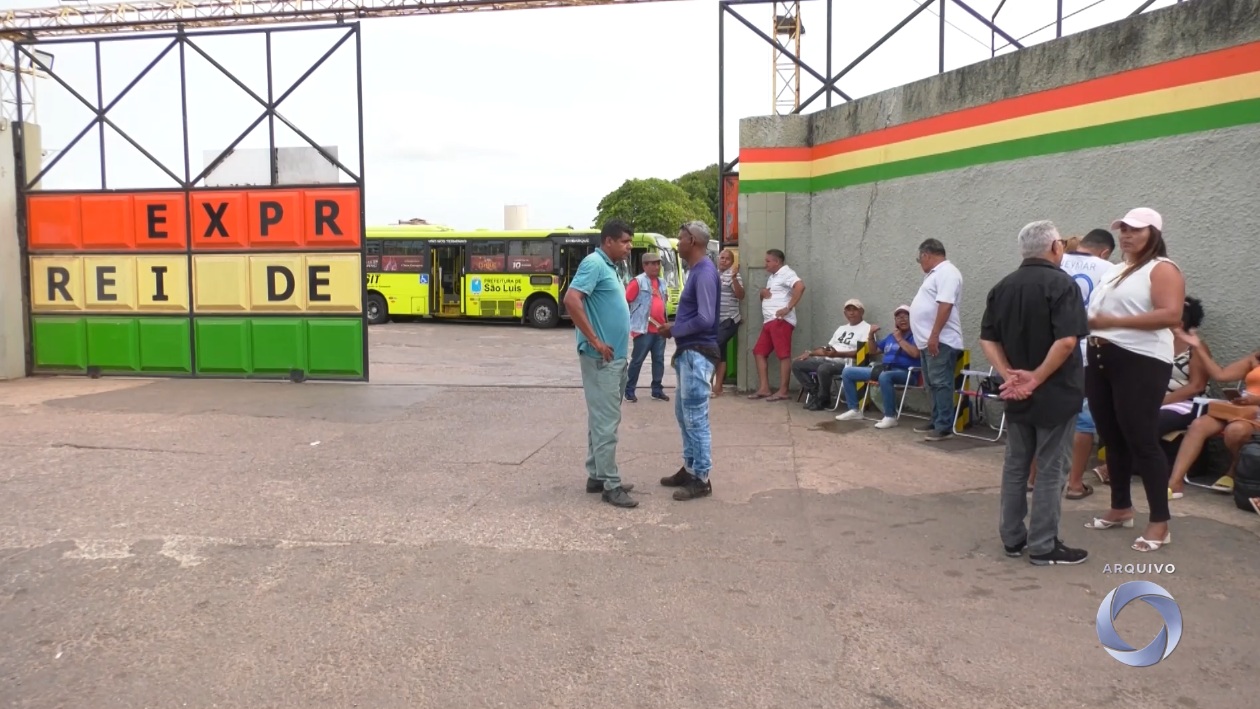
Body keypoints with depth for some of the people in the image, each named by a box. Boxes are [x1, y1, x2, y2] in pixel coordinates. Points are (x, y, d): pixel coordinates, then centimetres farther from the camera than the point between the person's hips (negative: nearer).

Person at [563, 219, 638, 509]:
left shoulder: (609, 267, 16)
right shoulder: (594, 263, -13)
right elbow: (571, 299, -25)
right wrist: (595, 341, -23)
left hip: (615, 357, 10)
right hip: (601, 358, -10)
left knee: (602, 419, 14)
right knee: (606, 421, -5)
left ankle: (597, 476, 23)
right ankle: (610, 484, 1)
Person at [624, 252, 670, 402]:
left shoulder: (662, 282, 15)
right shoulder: (638, 281, -9)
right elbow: (625, 301, -11)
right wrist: (633, 317, -9)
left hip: (660, 329, 7)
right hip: (643, 329, -7)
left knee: (659, 360, 9)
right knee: (637, 360, -1)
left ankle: (657, 390, 17)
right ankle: (629, 390, 8)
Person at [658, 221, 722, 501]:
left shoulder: (705, 272, -17)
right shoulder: (695, 271, 15)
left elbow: (705, 319, -24)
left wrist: (674, 330, -11)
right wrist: (675, 329, 6)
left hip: (698, 354, -11)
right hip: (688, 353, 11)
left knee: (696, 417, -5)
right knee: (684, 413, 17)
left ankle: (701, 479, 3)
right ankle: (690, 468, 27)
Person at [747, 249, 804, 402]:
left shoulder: (786, 273, -6)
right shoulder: (772, 277, 25)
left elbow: (800, 286, -23)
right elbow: (765, 294, 32)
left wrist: (789, 308, -23)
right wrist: (762, 293, 7)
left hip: (780, 321, -10)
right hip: (769, 321, 10)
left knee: (783, 355, -9)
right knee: (760, 352, 7)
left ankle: (783, 391, -9)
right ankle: (764, 388, 8)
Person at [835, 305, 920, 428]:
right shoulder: (891, 336, 21)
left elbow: (915, 353, -21)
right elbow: (873, 350, 28)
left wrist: (900, 339, -10)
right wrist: (871, 335, 11)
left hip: (904, 372, -8)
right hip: (883, 368, 8)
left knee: (884, 376, -44)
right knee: (847, 371, 4)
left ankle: (890, 417, -31)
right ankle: (854, 410, 6)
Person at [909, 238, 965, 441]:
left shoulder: (946, 272, -12)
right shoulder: (936, 273, 20)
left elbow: (945, 305, -23)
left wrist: (934, 336, -26)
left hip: (940, 341, -11)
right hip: (929, 340, 11)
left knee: (941, 384, -9)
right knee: (933, 384, 14)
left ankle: (945, 427, -8)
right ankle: (936, 421, 22)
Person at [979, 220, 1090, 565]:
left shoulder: (1002, 287, 9)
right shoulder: (1061, 284, -12)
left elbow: (988, 339, 5)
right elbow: (1066, 341, -24)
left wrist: (1009, 375, -4)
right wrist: (1036, 378, -17)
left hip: (1016, 394, 6)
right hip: (1055, 393, -6)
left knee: (1015, 466, 14)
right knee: (1050, 470, 2)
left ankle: (1012, 538, 22)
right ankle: (1043, 546, 9)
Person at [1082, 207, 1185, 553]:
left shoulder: (1162, 269, -6)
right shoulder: (1114, 270, 19)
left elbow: (1171, 315, -20)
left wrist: (1113, 322, -21)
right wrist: (1090, 323, 6)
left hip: (1141, 363, -8)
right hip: (1101, 360, 8)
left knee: (1142, 441, -6)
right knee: (1112, 438, 13)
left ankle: (1160, 522, 3)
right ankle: (1121, 508, 26)